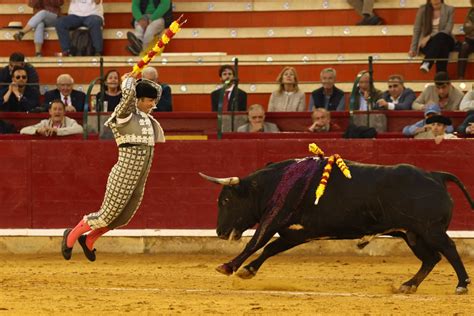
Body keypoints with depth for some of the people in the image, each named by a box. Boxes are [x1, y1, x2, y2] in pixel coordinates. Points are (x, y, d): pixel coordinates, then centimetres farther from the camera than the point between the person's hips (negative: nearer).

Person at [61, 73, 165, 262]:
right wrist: (128, 80, -10)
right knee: (107, 216, -1)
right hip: (123, 179, -8)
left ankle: (88, 240, 35)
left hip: (139, 182, 8)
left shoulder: (147, 117, 11)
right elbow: (128, 92, -28)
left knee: (122, 219, 16)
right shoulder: (125, 114, -13)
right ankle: (71, 235, 19)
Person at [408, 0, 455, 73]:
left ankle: (427, 63, -58)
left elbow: (447, 31, -9)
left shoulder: (449, 10, 0)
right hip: (427, 43, 0)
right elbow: (417, 30, 2)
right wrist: (413, 49, -7)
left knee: (441, 37, -40)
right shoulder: (423, 9, 2)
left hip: (445, 40, 0)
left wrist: (430, 37, -19)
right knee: (442, 50, -37)